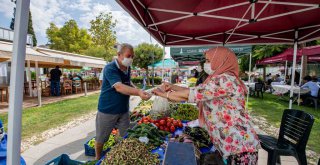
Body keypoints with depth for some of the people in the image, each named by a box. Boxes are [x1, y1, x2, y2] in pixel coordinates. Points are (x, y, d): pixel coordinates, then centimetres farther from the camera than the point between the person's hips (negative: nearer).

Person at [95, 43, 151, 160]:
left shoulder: (128, 68, 2)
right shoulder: (110, 68, -21)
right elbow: (119, 87, -35)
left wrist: (138, 92, -1)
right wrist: (138, 92, -48)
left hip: (124, 110, 6)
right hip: (107, 110, -5)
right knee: (101, 138, 15)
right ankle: (98, 159, 41)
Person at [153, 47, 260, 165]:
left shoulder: (225, 79, -21)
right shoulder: (219, 80, 11)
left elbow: (194, 94, -22)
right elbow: (196, 91, 12)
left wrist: (165, 94, -10)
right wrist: (173, 87, 4)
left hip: (239, 145, -9)